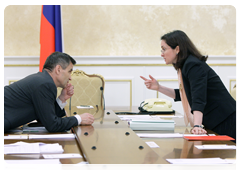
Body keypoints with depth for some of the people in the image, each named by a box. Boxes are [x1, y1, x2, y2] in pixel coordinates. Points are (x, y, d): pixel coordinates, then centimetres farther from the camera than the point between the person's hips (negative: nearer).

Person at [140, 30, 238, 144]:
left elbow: (199, 99, -30)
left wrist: (197, 126, -41)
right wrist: (158, 87, 13)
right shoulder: (185, 66, 11)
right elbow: (184, 95, 22)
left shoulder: (193, 66, -19)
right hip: (213, 122, 10)